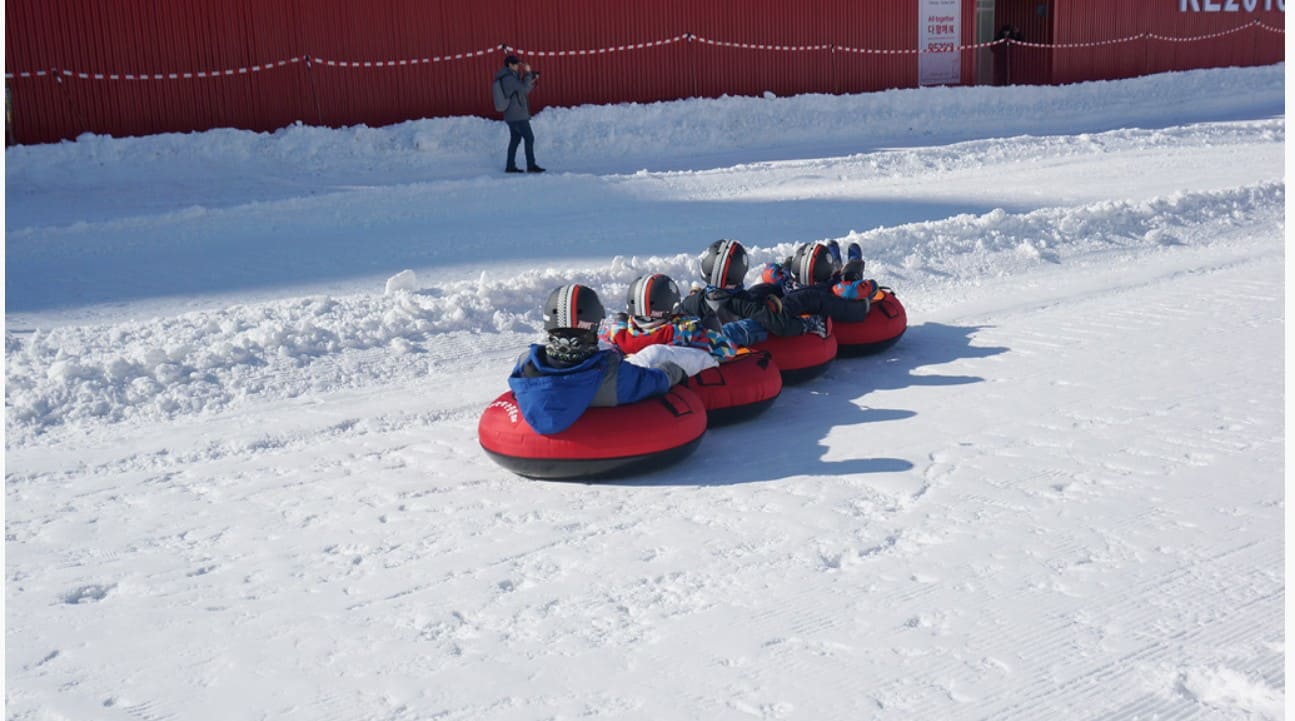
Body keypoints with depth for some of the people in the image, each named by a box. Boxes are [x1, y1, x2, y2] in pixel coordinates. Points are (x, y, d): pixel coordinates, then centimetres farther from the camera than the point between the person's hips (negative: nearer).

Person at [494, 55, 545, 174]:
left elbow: (521, 92, 20)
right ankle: (531, 166, -6)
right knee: (529, 138, -6)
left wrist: (532, 80, 10)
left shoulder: (506, 78, 15)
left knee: (515, 140, 11)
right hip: (518, 115, -10)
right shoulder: (509, 78, -16)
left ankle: (510, 166, 10)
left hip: (511, 115, 10)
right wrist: (528, 73, -13)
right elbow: (525, 90, -21)